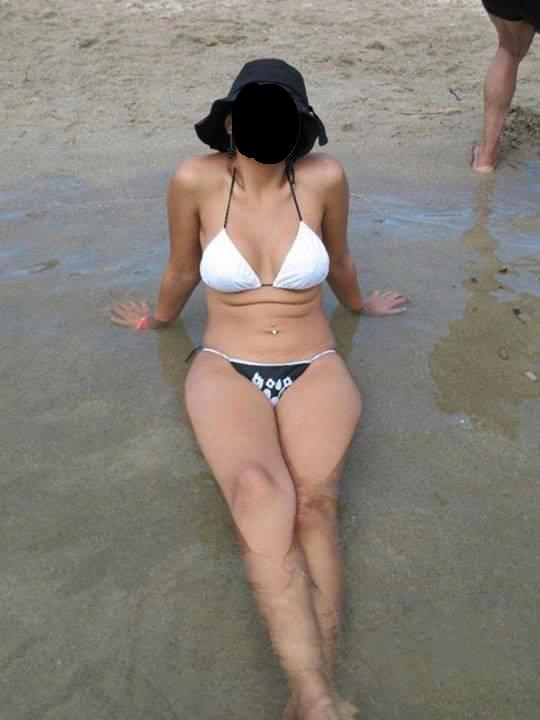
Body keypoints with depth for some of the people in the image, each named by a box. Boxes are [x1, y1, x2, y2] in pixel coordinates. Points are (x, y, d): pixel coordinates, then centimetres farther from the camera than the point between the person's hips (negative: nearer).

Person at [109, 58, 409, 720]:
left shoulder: (323, 177, 0)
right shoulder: (196, 180, -2)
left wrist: (360, 305, 37)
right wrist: (158, 319, 32)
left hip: (315, 371, 2)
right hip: (225, 369, -1)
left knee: (313, 498, -30)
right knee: (259, 493, -32)